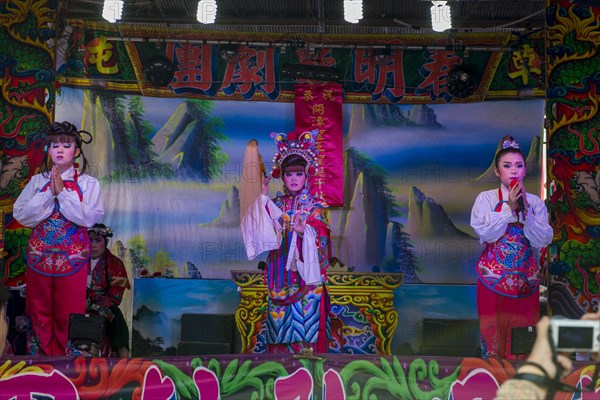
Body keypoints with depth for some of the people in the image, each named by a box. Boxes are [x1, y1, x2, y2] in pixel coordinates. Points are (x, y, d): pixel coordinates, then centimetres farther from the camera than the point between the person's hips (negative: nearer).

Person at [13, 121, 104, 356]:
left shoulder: (88, 183, 0)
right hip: (39, 255, 2)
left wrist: (63, 192, -15)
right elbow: (21, 215, -4)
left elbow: (89, 218, -12)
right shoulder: (38, 181, 5)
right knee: (40, 314, 8)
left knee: (68, 316, 3)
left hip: (72, 257, -2)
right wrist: (49, 193, -12)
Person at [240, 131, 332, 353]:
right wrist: (263, 198, -8)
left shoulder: (316, 205, 1)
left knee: (306, 321, -4)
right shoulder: (276, 204, 10)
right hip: (280, 275, 3)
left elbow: (319, 239, -9)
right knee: (281, 321, 4)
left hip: (306, 275, -3)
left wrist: (304, 232, -30)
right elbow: (267, 233, -6)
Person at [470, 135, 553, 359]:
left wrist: (525, 210, -15)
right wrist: (509, 208, -16)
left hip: (526, 280, 2)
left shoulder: (536, 203, 4)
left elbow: (543, 240, -6)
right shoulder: (486, 198, -1)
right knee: (494, 334, 2)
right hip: (494, 279, -2)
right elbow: (486, 234, -13)